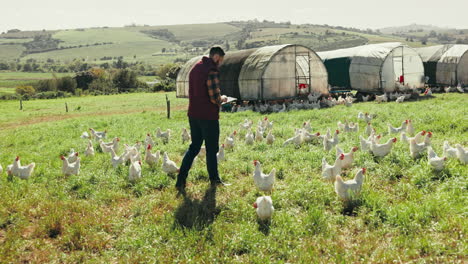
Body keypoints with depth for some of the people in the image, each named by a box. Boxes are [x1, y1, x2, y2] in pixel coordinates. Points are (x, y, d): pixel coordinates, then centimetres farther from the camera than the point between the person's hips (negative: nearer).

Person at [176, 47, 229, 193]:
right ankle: (214, 179, 26)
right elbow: (215, 98, -22)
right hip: (208, 116, -8)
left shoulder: (195, 68, 11)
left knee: (194, 147, 14)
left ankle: (181, 181, 7)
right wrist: (223, 99, 1)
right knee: (211, 148, 9)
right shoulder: (212, 71, -17)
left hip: (193, 115, 8)